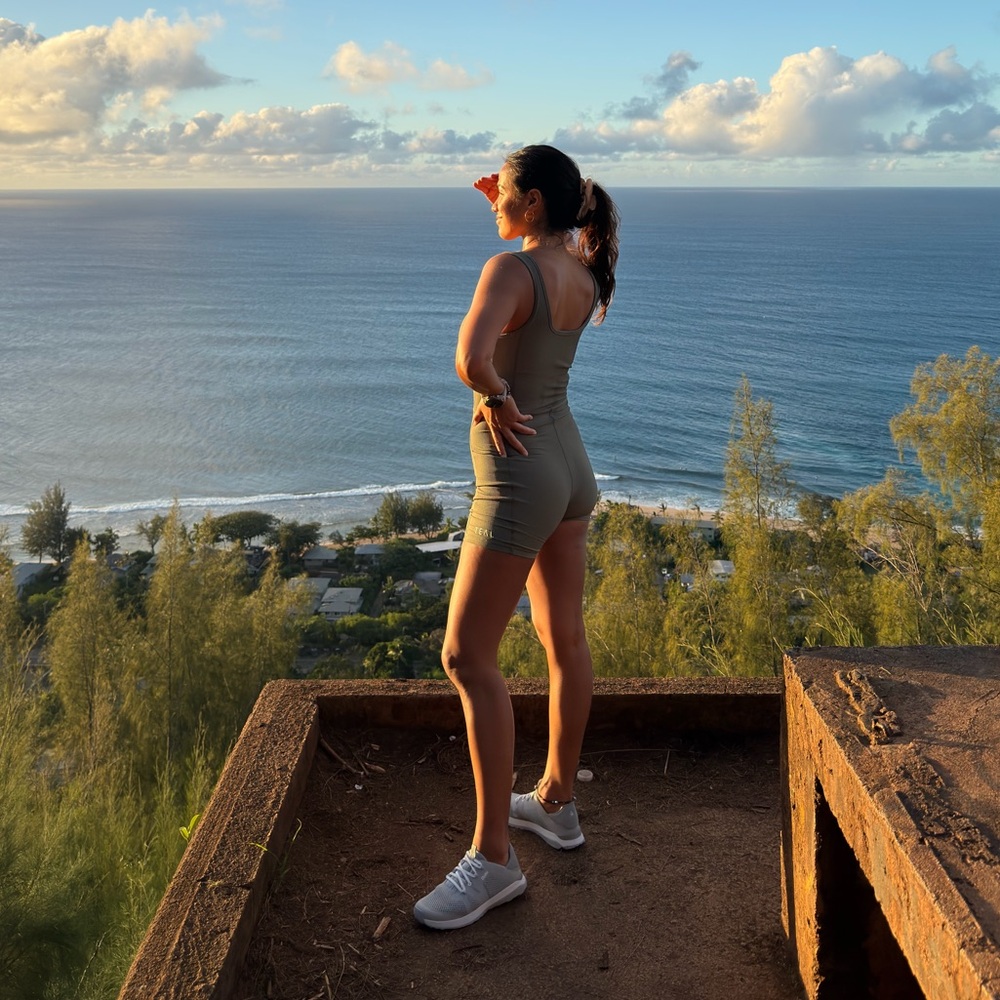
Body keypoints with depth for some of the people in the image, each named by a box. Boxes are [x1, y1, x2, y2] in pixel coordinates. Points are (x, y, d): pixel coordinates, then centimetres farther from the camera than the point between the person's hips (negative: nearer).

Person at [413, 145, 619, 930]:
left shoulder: (509, 269, -19)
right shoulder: (583, 272, 5)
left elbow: (471, 356, -38)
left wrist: (496, 399, -17)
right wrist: (510, 216, 16)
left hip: (520, 478, -9)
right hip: (571, 466, 9)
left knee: (468, 657, -4)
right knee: (564, 639, 16)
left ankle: (494, 856, 1)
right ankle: (557, 802, 32)